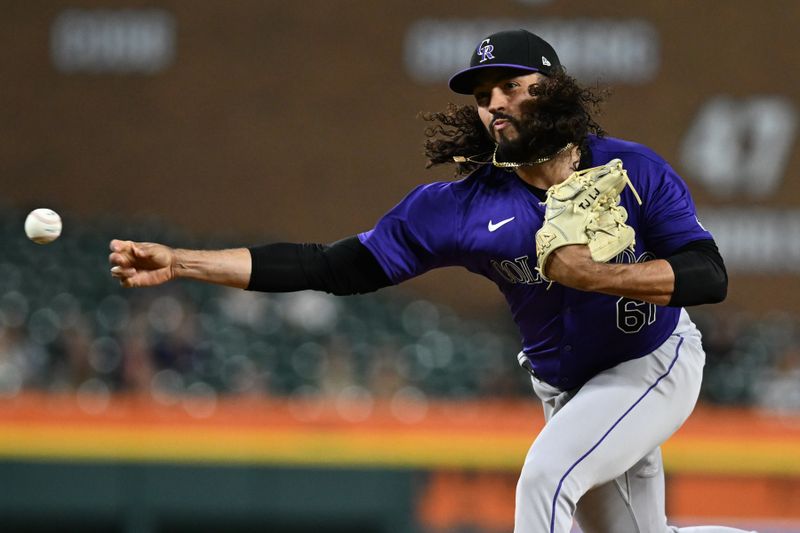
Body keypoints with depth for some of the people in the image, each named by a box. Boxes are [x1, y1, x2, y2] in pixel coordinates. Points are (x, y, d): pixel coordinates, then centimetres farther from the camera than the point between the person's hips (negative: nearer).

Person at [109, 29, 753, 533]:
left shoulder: (633, 170, -18)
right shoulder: (461, 207, -15)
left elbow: (709, 278, -25)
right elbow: (335, 267, -18)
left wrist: (592, 274, -35)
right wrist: (180, 262, -26)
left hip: (652, 364, -4)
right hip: (566, 390, 4)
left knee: (546, 478, -27)